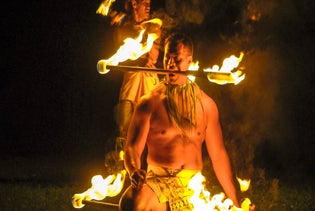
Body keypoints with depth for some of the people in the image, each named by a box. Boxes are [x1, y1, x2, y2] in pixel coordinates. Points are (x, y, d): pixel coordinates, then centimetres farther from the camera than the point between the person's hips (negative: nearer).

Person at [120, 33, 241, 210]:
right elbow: (132, 148, 0)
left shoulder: (205, 104, 12)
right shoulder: (150, 102, 5)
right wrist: (135, 172, -24)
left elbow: (218, 155, 15)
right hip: (158, 180, -3)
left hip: (193, 187, 3)